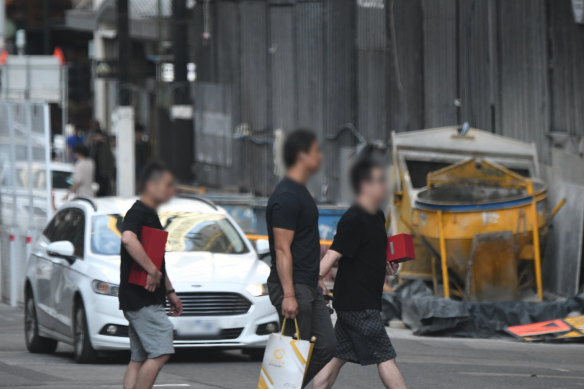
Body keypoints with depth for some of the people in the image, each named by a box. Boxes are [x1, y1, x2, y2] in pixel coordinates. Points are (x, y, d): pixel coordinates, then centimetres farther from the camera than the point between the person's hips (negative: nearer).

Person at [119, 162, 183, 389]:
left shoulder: (151, 216, 21)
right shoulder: (138, 213, -12)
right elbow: (128, 239, -34)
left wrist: (169, 291, 29)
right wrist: (153, 271, -30)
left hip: (149, 300, 10)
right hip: (141, 300, -10)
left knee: (139, 358, 8)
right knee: (160, 352, -13)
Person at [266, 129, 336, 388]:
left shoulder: (300, 193, 17)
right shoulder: (286, 197, -16)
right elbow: (282, 249, -20)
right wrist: (288, 295, -25)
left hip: (309, 287, 10)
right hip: (293, 288, -10)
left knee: (325, 347, 7)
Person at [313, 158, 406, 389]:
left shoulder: (377, 217, 14)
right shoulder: (354, 221, -16)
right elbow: (332, 254, -25)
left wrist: (386, 266, 11)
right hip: (358, 305, -9)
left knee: (337, 357, 8)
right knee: (385, 358, -4)